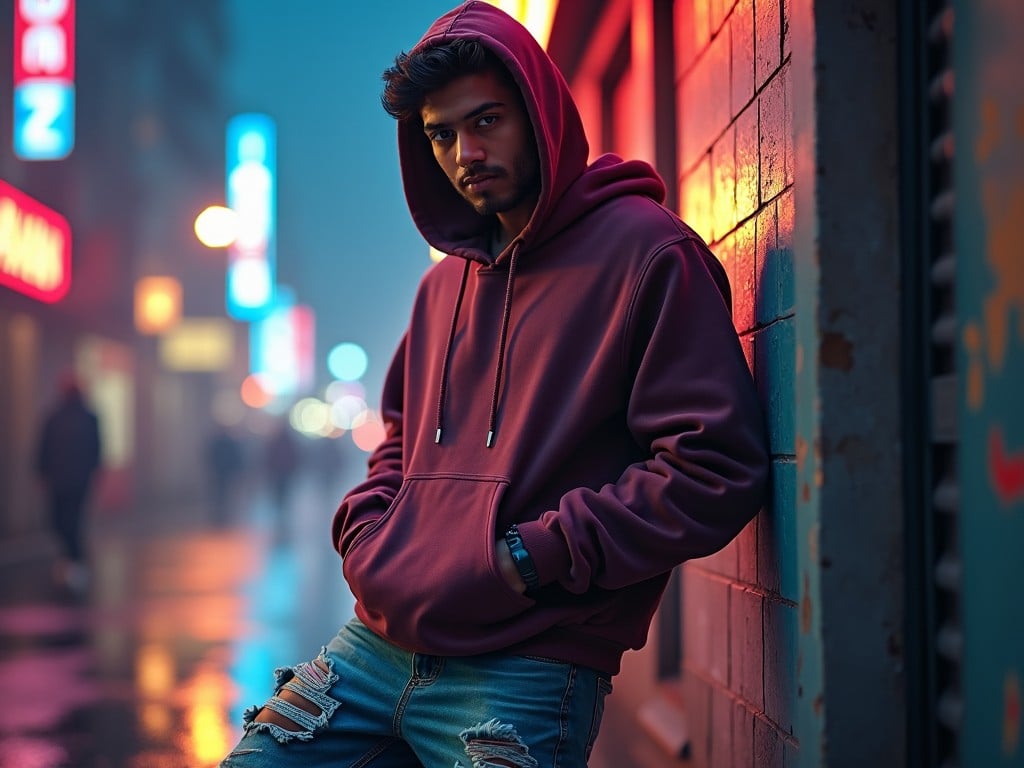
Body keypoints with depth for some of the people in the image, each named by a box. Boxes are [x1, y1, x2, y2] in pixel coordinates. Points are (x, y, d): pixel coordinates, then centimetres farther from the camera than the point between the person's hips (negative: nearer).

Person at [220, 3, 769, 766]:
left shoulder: (646, 252, -7)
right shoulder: (447, 282, 18)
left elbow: (717, 469, -15)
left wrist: (535, 555, -15)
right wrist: (368, 530, 9)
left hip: (525, 671, -7)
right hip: (381, 638, 7)